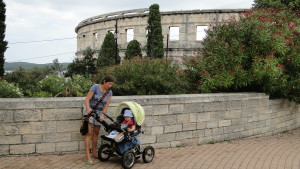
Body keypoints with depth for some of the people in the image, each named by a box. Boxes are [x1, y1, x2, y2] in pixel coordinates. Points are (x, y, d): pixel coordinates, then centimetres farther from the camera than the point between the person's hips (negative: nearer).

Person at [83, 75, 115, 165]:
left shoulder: (109, 92, -1)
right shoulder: (95, 87, -14)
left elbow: (106, 105, -5)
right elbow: (87, 99, -18)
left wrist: (103, 115, -20)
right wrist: (88, 108, -35)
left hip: (100, 112, 5)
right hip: (91, 111, -5)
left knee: (96, 133, 12)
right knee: (89, 132, -10)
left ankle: (94, 153, 24)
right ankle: (87, 156, -10)